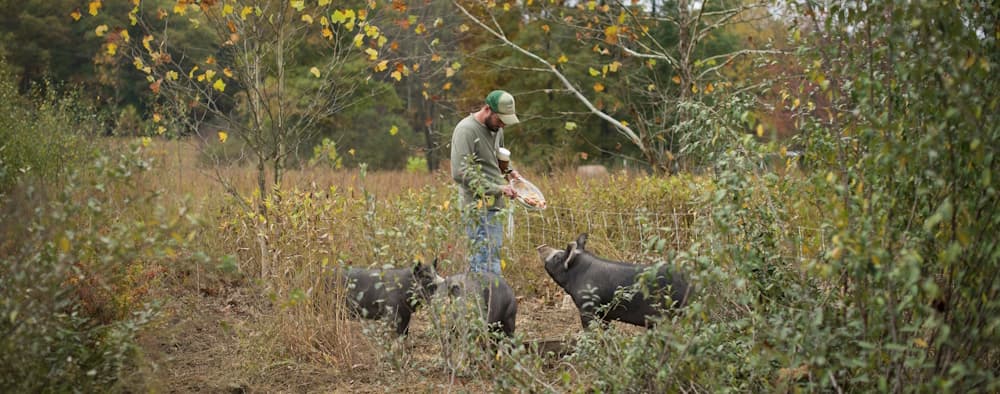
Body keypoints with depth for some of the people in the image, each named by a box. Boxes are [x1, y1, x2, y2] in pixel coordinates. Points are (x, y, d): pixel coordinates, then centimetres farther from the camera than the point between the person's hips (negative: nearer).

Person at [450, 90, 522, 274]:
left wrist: (507, 171, 8)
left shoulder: (496, 129, 15)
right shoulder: (466, 130, -12)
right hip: (479, 209, -9)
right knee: (489, 268, -13)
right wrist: (497, 189, -19)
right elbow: (460, 173, -20)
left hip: (494, 207, 9)